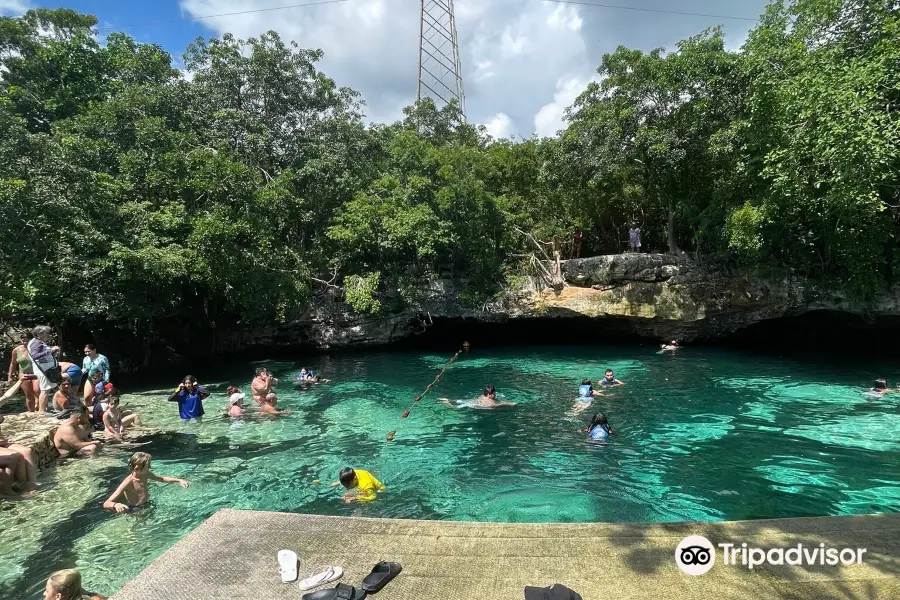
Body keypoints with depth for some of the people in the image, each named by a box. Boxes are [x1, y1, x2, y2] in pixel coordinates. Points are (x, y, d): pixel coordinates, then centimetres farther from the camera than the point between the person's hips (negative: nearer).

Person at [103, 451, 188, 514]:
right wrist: (116, 505, -53)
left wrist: (179, 480, 1)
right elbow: (106, 504, -31)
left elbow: (162, 479, 13)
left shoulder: (145, 474, -5)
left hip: (147, 506, 6)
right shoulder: (128, 482, -26)